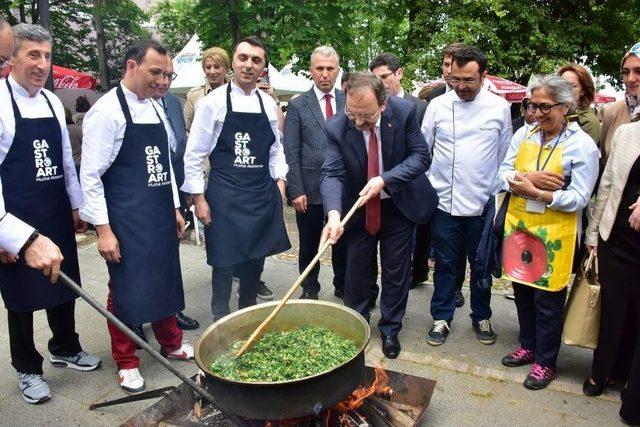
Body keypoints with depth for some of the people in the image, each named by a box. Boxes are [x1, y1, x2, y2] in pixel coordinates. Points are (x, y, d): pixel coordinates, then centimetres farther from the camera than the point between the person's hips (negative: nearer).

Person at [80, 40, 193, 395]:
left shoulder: (157, 109, 10)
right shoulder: (107, 111, -12)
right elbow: (91, 175, -14)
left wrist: (175, 208, 15)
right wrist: (103, 229, -16)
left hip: (161, 216, 7)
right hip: (125, 220, -6)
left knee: (165, 280, 17)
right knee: (127, 289, 6)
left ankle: (171, 343, 37)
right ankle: (127, 363, 25)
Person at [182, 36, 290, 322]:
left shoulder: (268, 103, 7)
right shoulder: (213, 102, -6)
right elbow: (194, 155, -5)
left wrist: (279, 180, 5)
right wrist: (198, 197, -7)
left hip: (263, 194, 5)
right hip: (225, 196, -4)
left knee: (256, 258, 14)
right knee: (225, 261, 2)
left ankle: (248, 311, 35)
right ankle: (221, 318, 23)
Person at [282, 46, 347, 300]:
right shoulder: (297, 106, -1)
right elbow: (290, 153, -4)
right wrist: (295, 191, -10)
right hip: (310, 190, -2)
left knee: (342, 241, 13)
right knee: (309, 245, 12)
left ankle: (342, 285, 33)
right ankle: (309, 290, 29)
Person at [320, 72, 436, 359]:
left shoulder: (405, 111, -20)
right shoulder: (336, 128, -20)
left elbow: (421, 156, -17)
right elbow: (332, 173, -25)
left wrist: (385, 180, -31)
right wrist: (334, 212, -44)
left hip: (399, 204, 0)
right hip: (358, 208, 1)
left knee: (396, 270, 10)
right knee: (357, 270, 11)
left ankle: (390, 329, 29)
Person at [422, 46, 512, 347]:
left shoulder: (500, 107, 0)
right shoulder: (438, 105, -2)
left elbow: (505, 157, 6)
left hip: (484, 203, 1)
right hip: (445, 201, 0)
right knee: (445, 264, 11)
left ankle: (481, 318, 33)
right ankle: (442, 318, 27)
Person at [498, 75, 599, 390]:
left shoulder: (582, 146, -9)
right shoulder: (523, 134, 5)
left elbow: (578, 198, -13)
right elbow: (503, 175, 2)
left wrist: (536, 192, -21)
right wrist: (530, 178, -16)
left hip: (553, 233, -5)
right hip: (518, 226, 5)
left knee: (547, 299, 5)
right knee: (522, 291, 16)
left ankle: (545, 362, 24)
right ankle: (528, 346, 37)